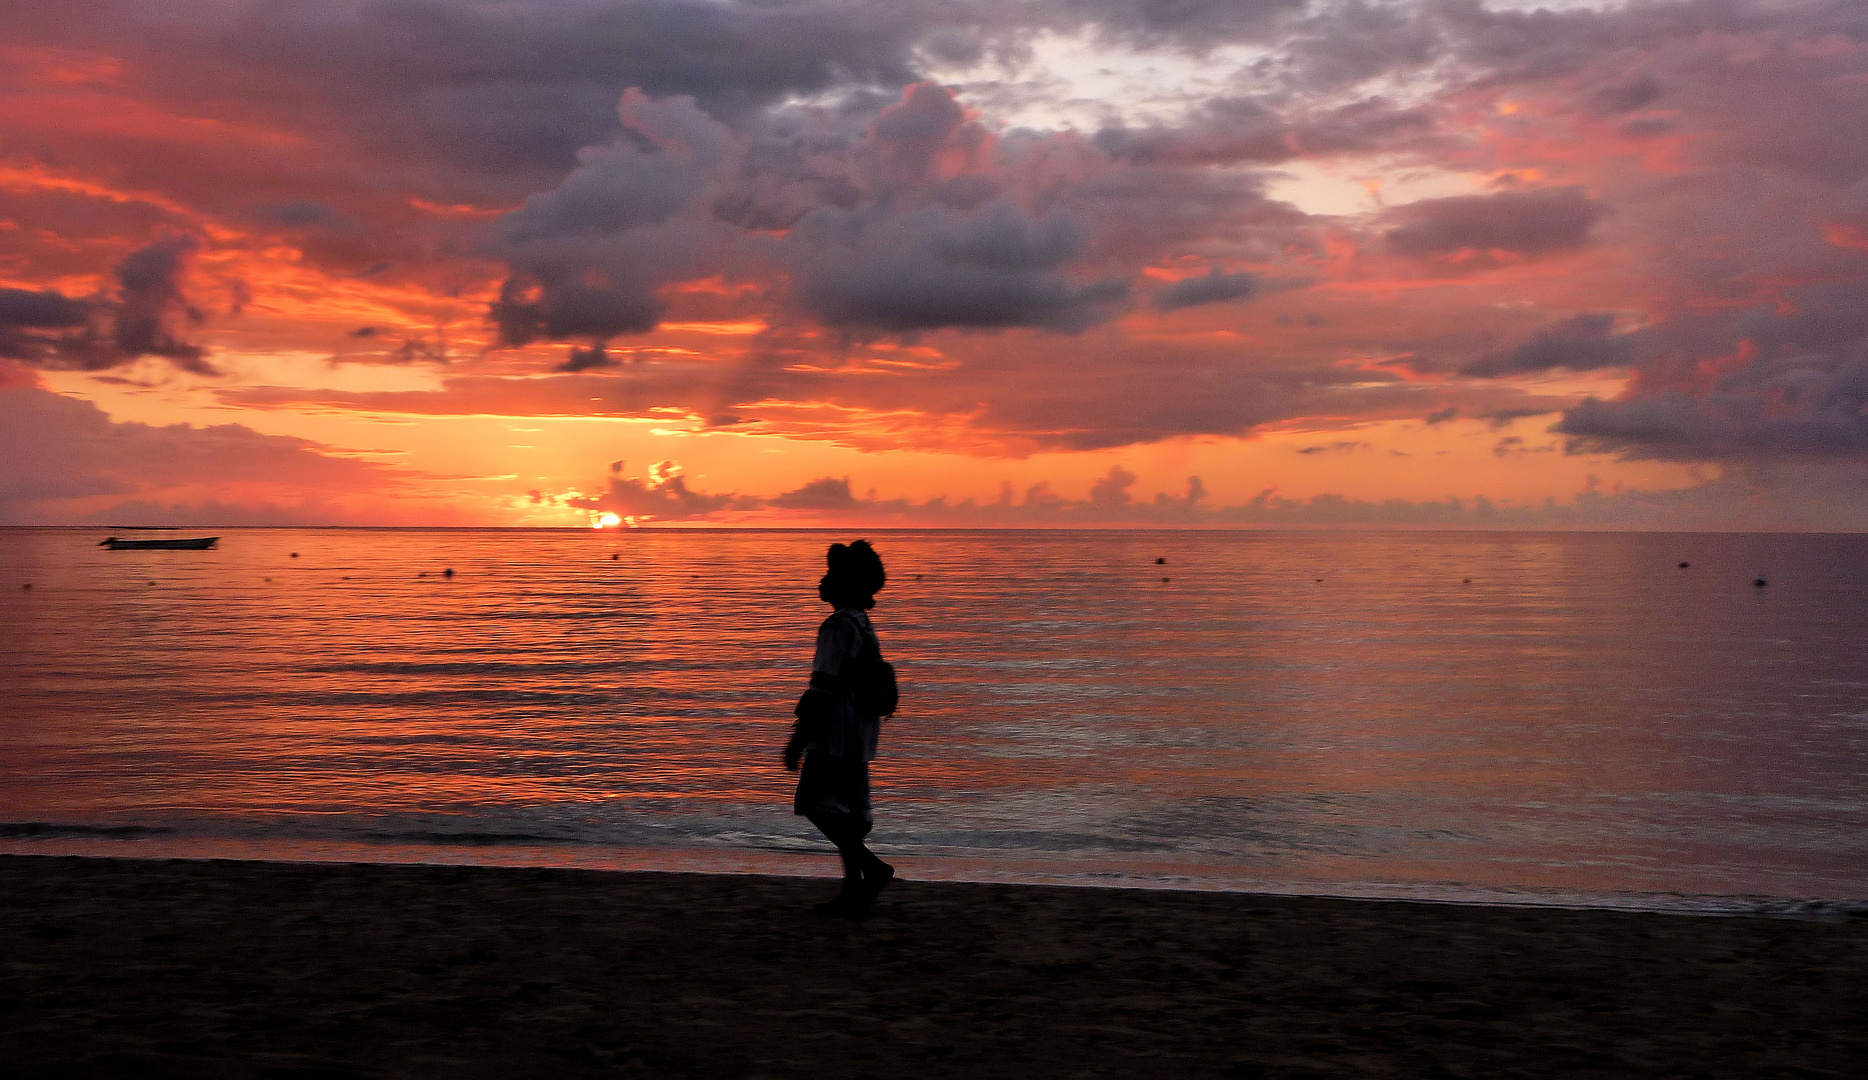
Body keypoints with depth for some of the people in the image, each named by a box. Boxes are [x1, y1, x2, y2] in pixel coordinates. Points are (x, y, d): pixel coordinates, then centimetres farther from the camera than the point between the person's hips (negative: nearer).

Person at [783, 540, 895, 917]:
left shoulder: (839, 626, -15)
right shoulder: (864, 625, 15)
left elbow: (823, 687, -19)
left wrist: (797, 740, -16)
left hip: (835, 735, -9)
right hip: (860, 736, 9)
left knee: (818, 805, -7)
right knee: (848, 810, 11)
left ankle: (872, 867, -16)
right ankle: (854, 894, 11)